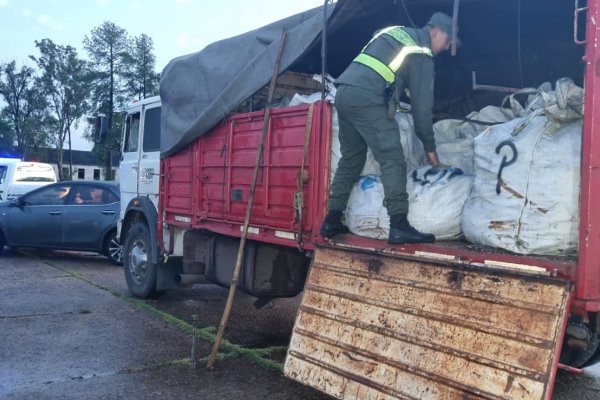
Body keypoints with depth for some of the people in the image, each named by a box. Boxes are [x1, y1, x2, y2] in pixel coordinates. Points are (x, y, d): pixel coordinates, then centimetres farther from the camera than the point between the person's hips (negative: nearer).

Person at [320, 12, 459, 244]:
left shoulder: (395, 32, 27)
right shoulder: (422, 54, 3)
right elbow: (422, 104, 2)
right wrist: (429, 146, 10)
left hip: (344, 92, 8)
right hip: (366, 99, -8)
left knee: (350, 159, 16)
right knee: (393, 159, -9)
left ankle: (332, 221, 17)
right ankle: (399, 226, -16)